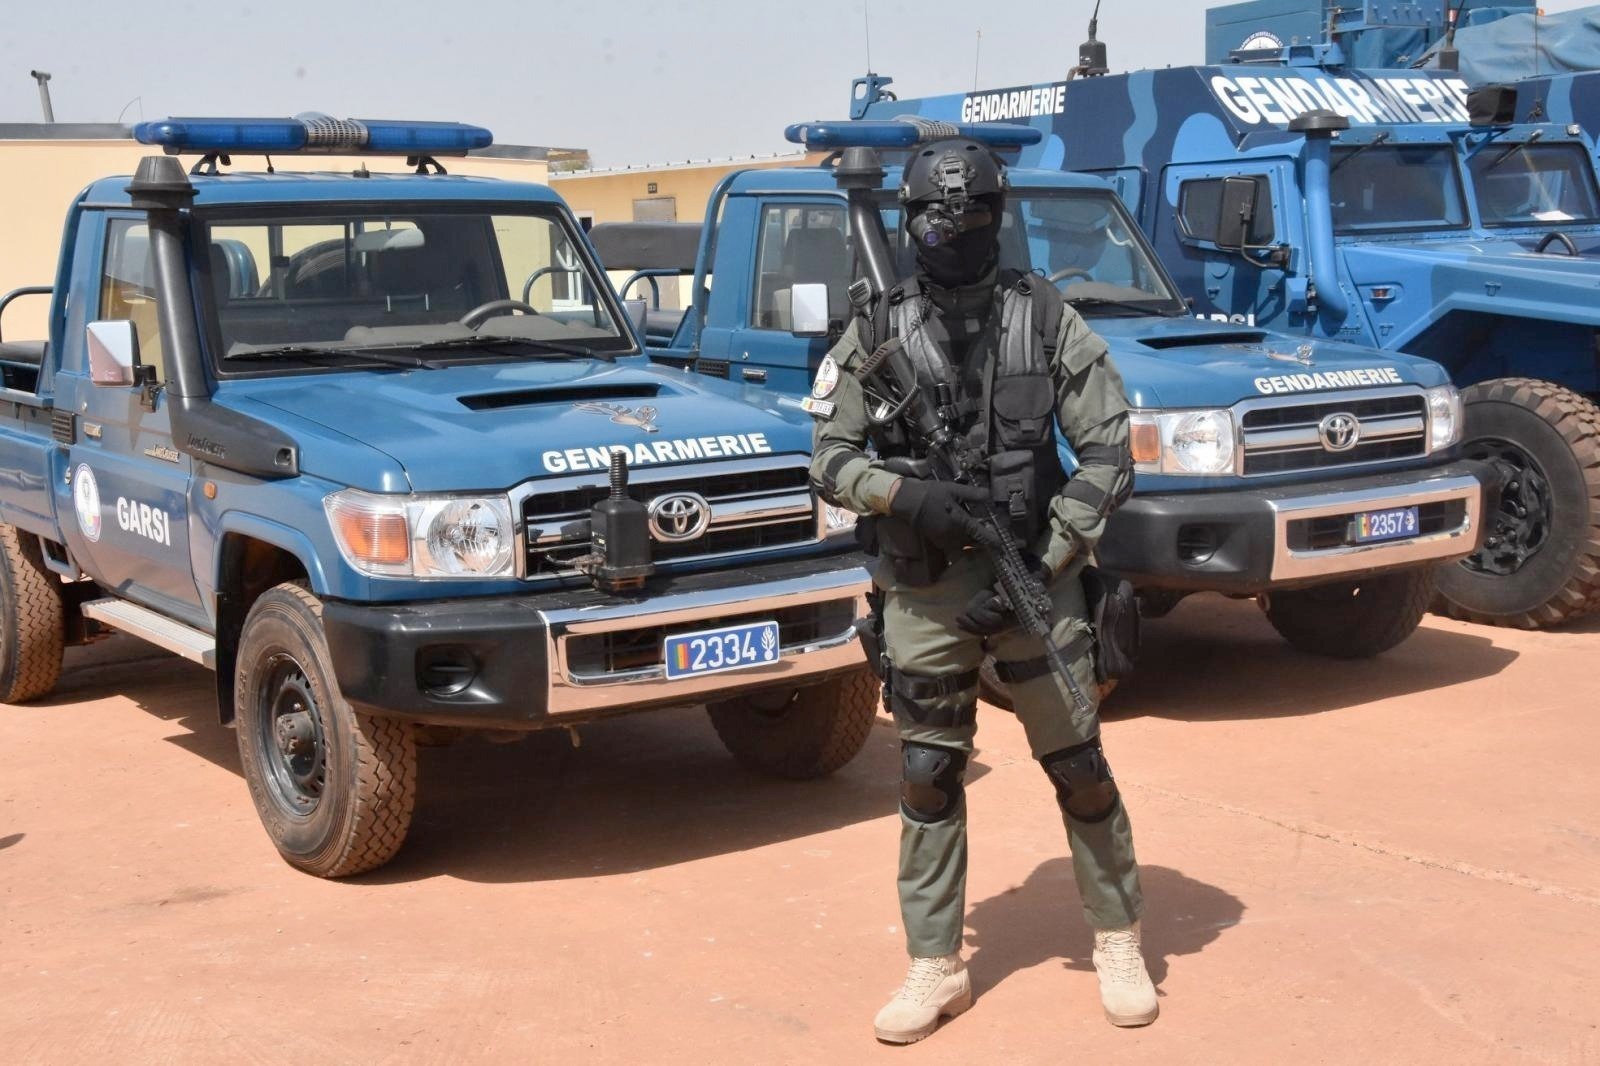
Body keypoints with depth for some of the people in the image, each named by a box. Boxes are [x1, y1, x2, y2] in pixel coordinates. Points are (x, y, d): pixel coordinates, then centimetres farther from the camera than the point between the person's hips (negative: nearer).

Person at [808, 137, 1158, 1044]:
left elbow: (1109, 455, -4)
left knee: (1080, 767, 5)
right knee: (928, 780, 6)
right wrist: (904, 494, -20)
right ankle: (937, 968, 19)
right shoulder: (878, 334, 1)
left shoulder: (1048, 320, -3)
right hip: (923, 592, 1)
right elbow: (830, 459, 1)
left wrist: (1037, 565, -13)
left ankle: (1120, 940, 24)